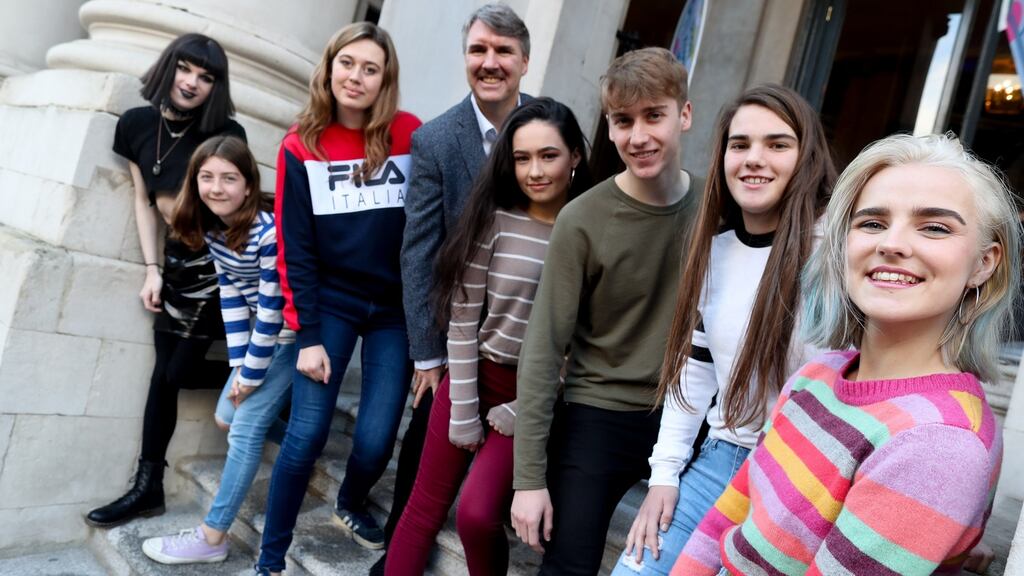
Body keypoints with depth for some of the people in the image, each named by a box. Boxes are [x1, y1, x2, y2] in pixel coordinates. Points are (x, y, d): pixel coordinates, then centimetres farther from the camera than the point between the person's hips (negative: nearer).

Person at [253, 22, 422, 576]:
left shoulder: (410, 136, -2)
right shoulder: (301, 145, -2)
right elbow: (294, 247, -3)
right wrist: (307, 334, -8)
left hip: (396, 309, 1)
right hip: (332, 303, 0)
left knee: (376, 440, 1)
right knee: (306, 435, -5)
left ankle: (350, 506, 36)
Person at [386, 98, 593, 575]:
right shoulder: (494, 221, -9)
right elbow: (462, 321, -6)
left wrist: (523, 409, -6)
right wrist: (464, 411, -6)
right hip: (472, 377, 2)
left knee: (477, 514, -10)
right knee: (425, 508, 11)